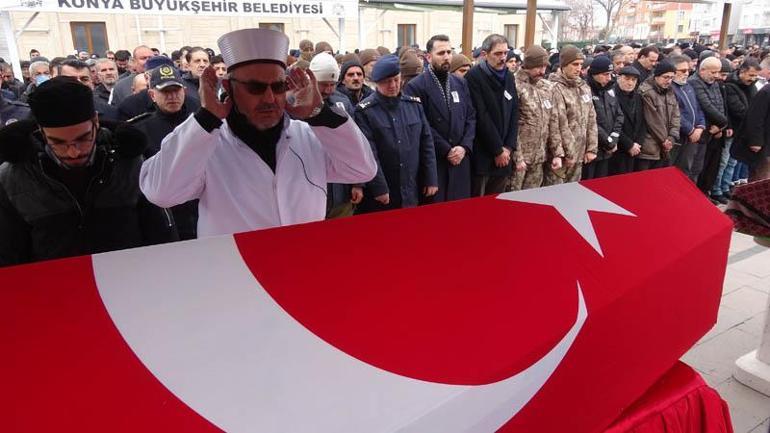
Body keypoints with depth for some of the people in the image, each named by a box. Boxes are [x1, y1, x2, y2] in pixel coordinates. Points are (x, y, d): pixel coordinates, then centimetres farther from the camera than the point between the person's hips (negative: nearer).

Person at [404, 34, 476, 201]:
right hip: (433, 161, -5)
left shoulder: (460, 83, 13)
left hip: (460, 159, 5)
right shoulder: (416, 86, -6)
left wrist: (464, 146, -5)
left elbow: (471, 117, 10)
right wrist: (446, 151, -12)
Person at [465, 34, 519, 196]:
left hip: (504, 155, 6)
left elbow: (514, 113, 9)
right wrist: (497, 150, -11)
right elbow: (481, 118, -14)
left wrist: (509, 147, -3)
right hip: (481, 155, -6)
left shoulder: (509, 77, 12)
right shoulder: (474, 77, -9)